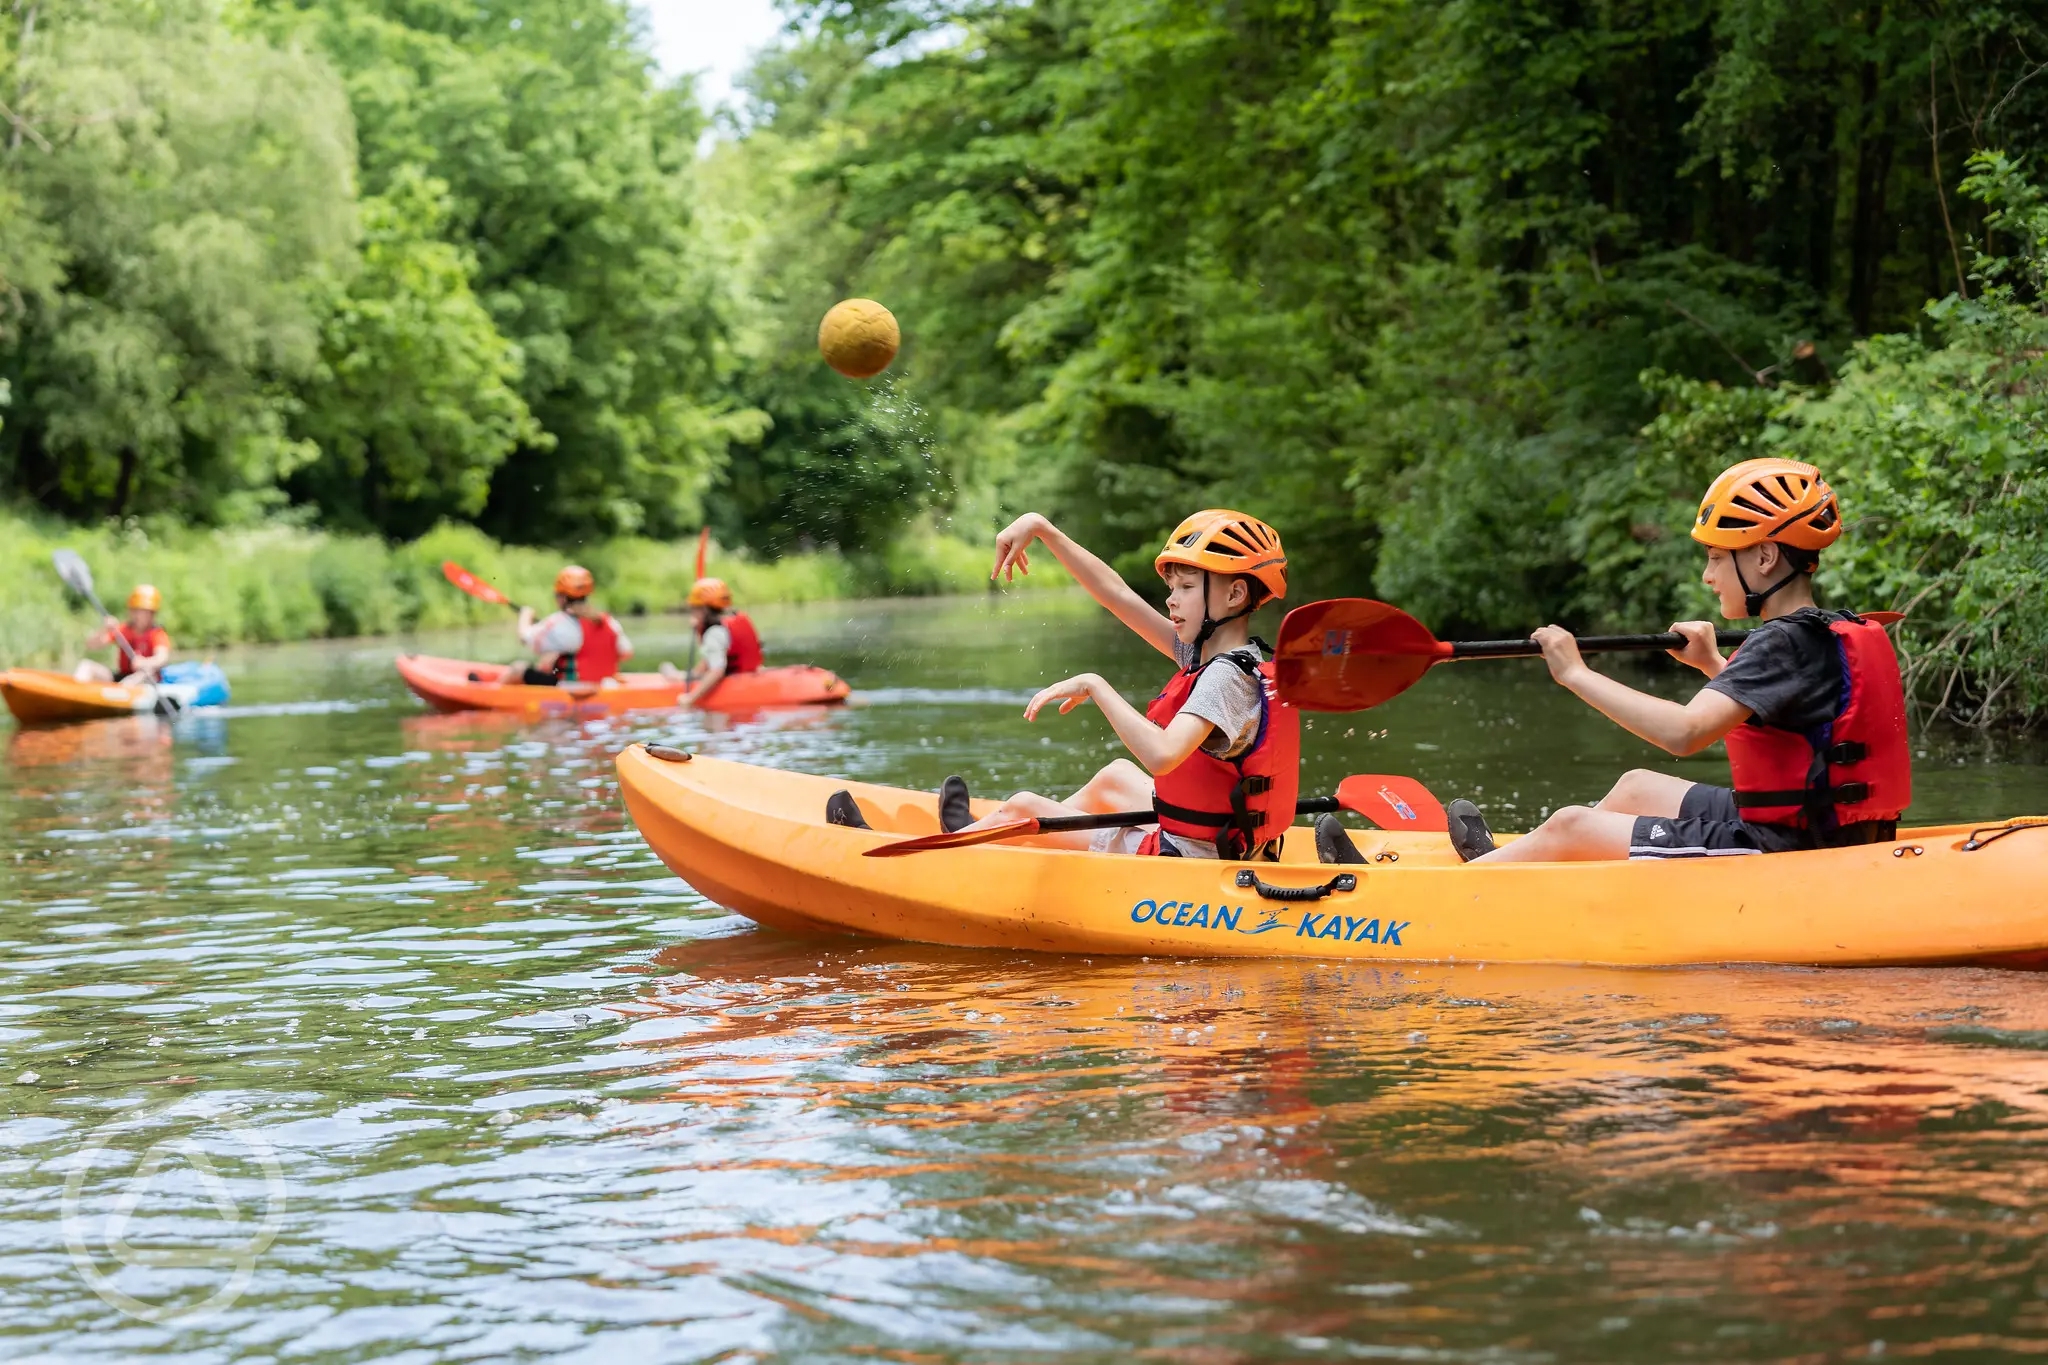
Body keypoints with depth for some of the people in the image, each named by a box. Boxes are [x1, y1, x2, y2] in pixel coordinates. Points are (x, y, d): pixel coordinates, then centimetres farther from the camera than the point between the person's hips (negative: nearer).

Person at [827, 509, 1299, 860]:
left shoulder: (1227, 676, -22)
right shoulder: (1222, 657, 5)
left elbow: (1161, 755, -40)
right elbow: (1117, 595, 8)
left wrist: (1094, 686, -30)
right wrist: (1043, 529, 7)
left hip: (1183, 861, -9)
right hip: (1222, 849, 9)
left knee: (1024, 807, 6)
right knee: (1116, 777, 34)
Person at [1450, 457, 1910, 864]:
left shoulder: (1784, 642, -21)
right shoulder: (1835, 633, 8)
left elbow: (1684, 732, -33)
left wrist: (1576, 674, -25)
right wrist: (1714, 665, 20)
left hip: (1774, 850, -10)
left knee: (1569, 827, -2)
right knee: (1638, 786, 27)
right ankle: (1504, 863, 43)